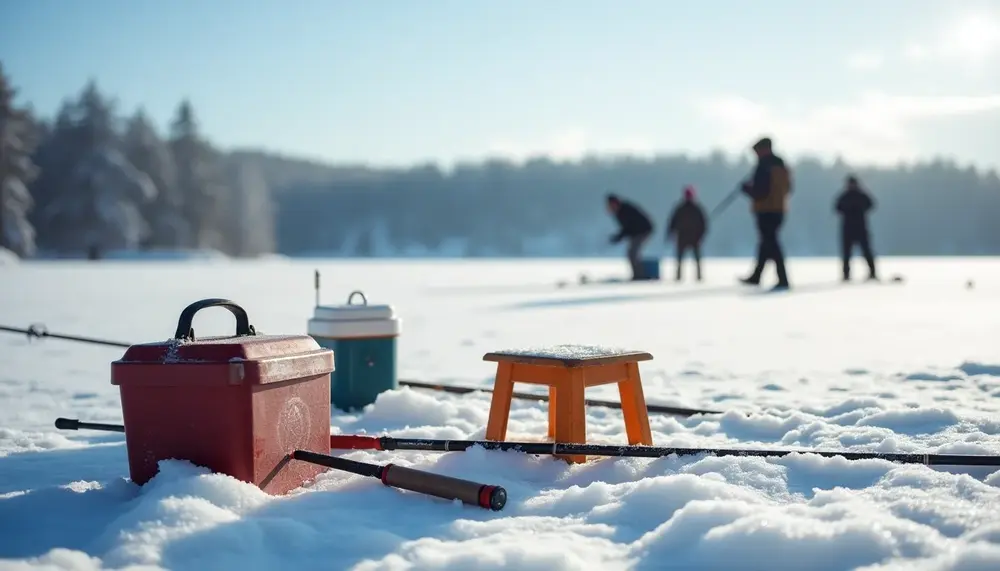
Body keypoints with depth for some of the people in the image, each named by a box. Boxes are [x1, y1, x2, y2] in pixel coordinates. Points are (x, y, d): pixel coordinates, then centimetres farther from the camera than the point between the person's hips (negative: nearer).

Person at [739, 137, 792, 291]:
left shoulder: (764, 166, -15)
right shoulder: (780, 165, 12)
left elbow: (760, 192, -21)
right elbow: (787, 188, 18)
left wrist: (747, 188, -2)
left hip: (766, 210, -9)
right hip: (779, 209, 9)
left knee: (770, 243, -8)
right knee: (768, 242, 18)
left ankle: (783, 279, -13)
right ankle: (756, 276, 30)